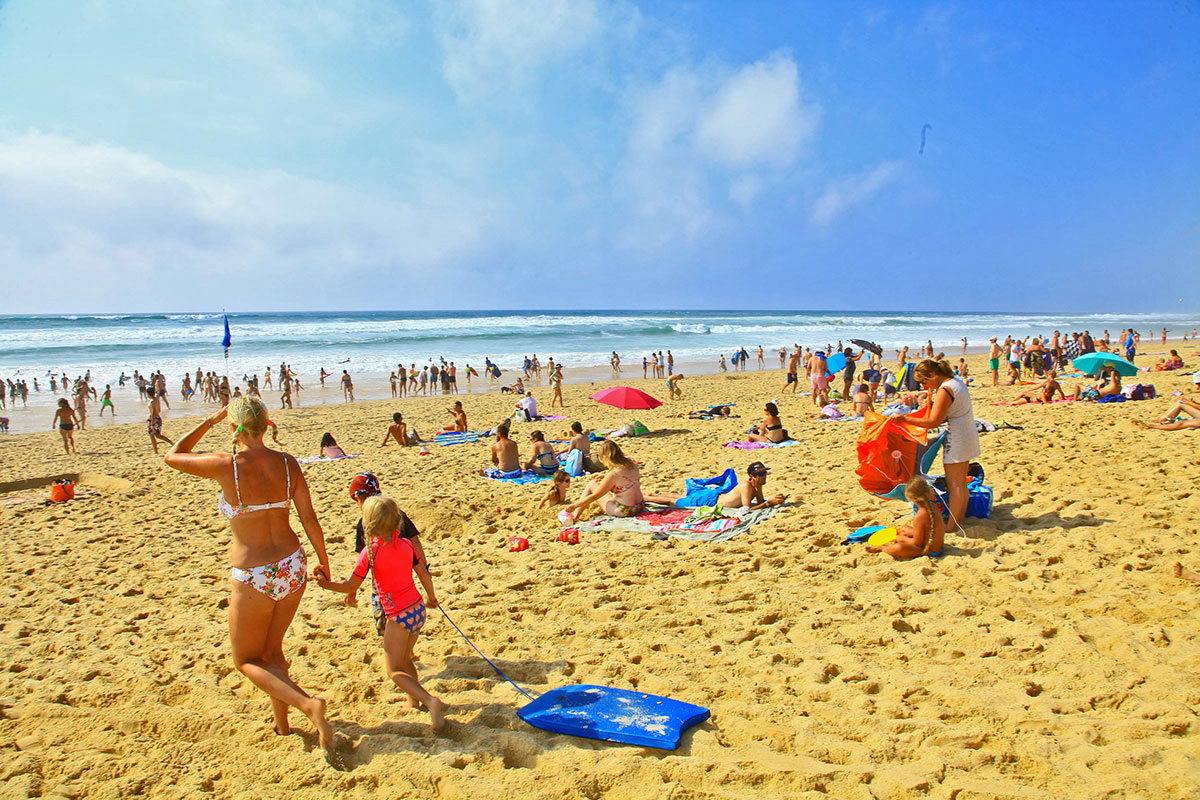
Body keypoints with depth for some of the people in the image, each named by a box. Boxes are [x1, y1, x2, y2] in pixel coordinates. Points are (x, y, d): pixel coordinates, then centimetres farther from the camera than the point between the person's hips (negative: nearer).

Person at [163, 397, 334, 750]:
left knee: (247, 660, 15)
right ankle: (281, 722, 38)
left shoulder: (226, 466, -17)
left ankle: (307, 703, -6)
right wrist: (323, 561, 14)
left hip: (254, 578, -5)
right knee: (272, 649, 26)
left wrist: (210, 420, 9)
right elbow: (309, 518, 1)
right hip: (293, 568, 5)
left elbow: (172, 456, 1)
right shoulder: (287, 464, -6)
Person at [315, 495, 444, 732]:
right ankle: (415, 699, 33)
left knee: (394, 670, 5)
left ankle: (429, 700, -13)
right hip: (418, 609, 6)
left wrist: (326, 583, 1)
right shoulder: (406, 544, 2)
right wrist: (431, 598, 24)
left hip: (399, 616, -6)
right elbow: (425, 574, 9)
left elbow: (350, 587, -11)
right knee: (404, 660, 26)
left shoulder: (370, 552, -14)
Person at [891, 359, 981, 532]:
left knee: (954, 484, -3)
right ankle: (960, 520, 26)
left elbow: (933, 422, -21)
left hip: (957, 438, -10)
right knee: (961, 482, 17)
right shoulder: (956, 381, 9)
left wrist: (905, 419, -17)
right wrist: (931, 396, 6)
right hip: (968, 435, 10)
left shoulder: (944, 391, -21)